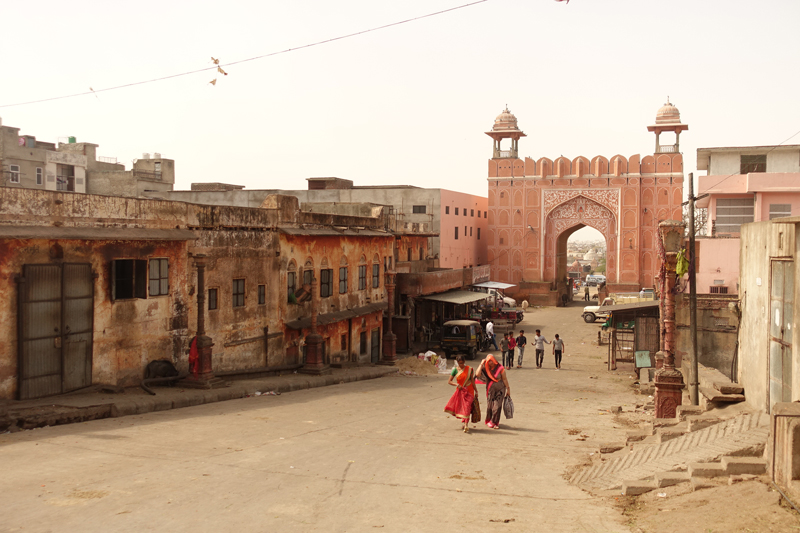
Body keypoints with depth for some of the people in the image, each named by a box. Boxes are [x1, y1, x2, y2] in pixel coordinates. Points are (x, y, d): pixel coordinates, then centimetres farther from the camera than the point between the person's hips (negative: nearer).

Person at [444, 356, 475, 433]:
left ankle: (466, 426, -17)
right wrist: (457, 385, -14)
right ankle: (465, 422, 25)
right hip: (460, 391, 2)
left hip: (469, 391, -2)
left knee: (467, 407, -13)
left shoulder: (469, 369, -4)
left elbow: (472, 380, 3)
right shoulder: (455, 370, -1)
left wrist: (476, 391, 4)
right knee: (461, 407, 6)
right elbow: (449, 382, 2)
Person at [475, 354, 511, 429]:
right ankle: (489, 421, 30)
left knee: (497, 407, -5)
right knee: (490, 406, 8)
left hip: (500, 389, -2)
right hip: (490, 390, 2)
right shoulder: (485, 368, -8)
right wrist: (481, 364, -19)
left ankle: (495, 422, 11)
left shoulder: (500, 368, -13)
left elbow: (504, 379, -5)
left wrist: (508, 389, -3)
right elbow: (477, 374, -23)